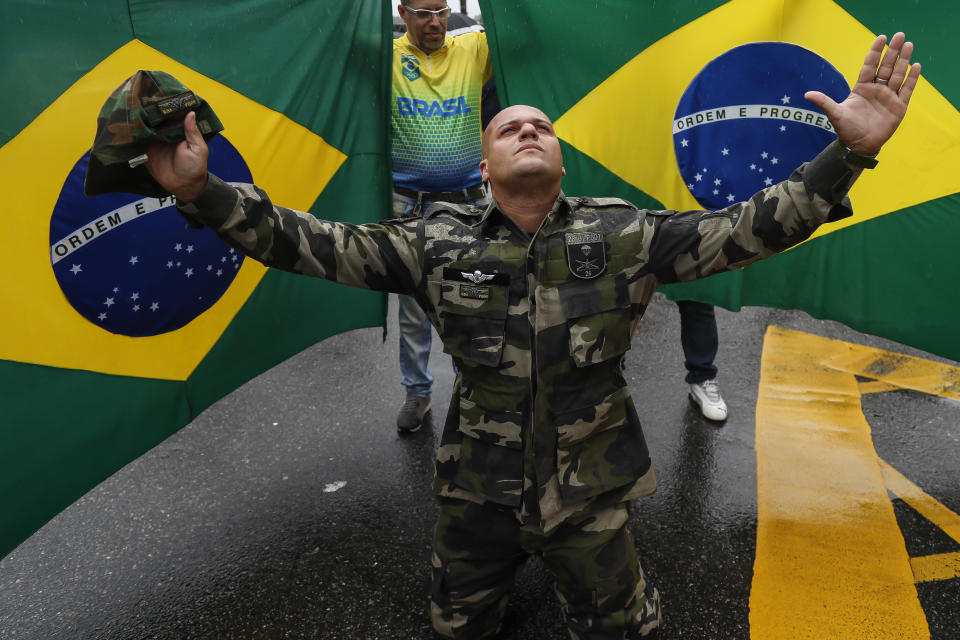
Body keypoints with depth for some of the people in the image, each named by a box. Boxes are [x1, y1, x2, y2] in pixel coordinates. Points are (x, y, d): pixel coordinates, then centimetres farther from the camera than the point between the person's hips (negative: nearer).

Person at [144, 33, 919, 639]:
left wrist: (849, 152, -23)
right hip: (477, 488, 1)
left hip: (589, 489, 0)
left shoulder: (624, 236, -10)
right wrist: (202, 193, -20)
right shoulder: (438, 243, -10)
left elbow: (746, 229, -13)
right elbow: (316, 245, -12)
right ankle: (504, 567, 59)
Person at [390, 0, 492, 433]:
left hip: (467, 199, 1)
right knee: (413, 305, 10)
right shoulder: (388, 56, -3)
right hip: (409, 203, -1)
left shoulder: (473, 49, 0)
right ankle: (417, 391, 28)